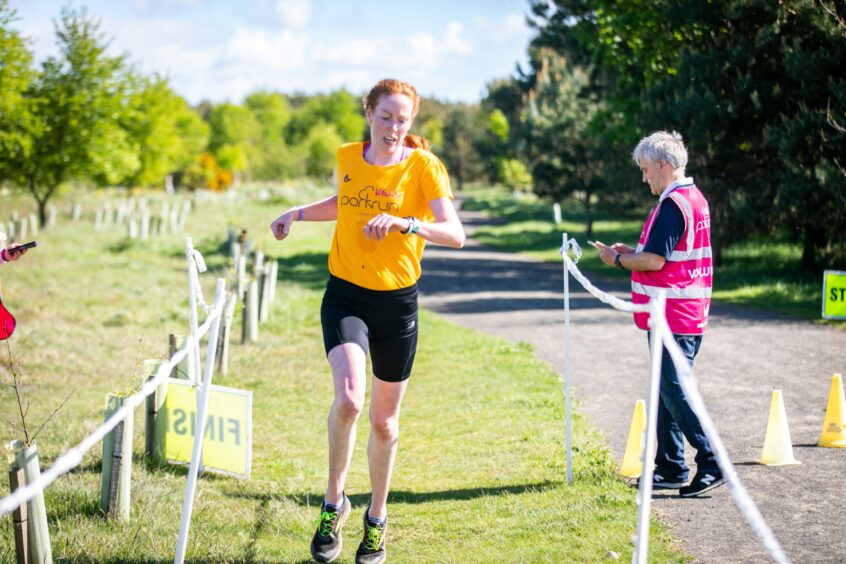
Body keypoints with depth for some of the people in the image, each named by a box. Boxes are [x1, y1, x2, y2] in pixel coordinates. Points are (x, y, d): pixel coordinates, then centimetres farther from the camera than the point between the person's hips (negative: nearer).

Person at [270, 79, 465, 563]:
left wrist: (403, 223, -33)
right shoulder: (348, 158, 3)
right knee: (348, 398, -23)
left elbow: (456, 235, -19)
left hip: (398, 302, -1)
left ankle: (377, 518, 32)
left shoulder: (423, 166, -8)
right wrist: (298, 213, 13)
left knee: (385, 419, 11)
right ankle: (334, 503, -2)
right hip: (346, 295, 1)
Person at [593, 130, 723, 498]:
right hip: (687, 314, 10)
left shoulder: (673, 204, -17)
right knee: (667, 390, 14)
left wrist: (619, 260, -6)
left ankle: (711, 463, -9)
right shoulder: (694, 199, 15)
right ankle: (670, 467, 19)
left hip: (672, 316, -10)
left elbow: (655, 260, -21)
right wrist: (631, 252, 15)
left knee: (674, 391, -9)